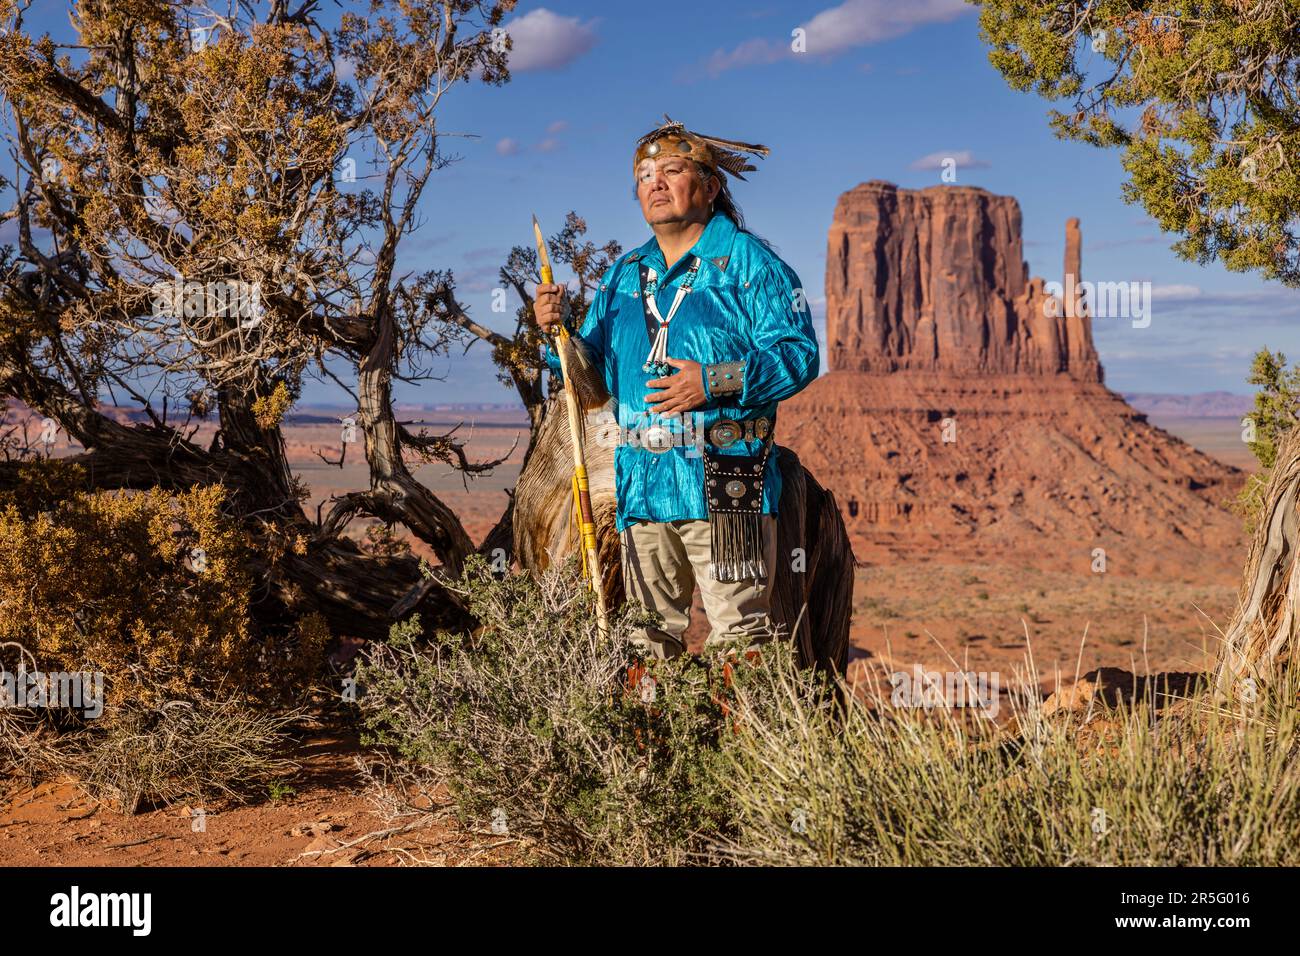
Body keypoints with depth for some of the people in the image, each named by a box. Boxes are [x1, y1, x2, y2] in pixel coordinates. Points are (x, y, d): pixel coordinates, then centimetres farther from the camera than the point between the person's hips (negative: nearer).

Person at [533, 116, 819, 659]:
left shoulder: (748, 261, 1)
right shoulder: (623, 275, 20)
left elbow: (799, 353, -9)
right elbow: (597, 373, 20)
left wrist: (718, 382, -20)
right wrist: (558, 332, 1)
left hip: (724, 486, -5)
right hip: (641, 485, 5)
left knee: (738, 637, -5)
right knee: (647, 639, 11)